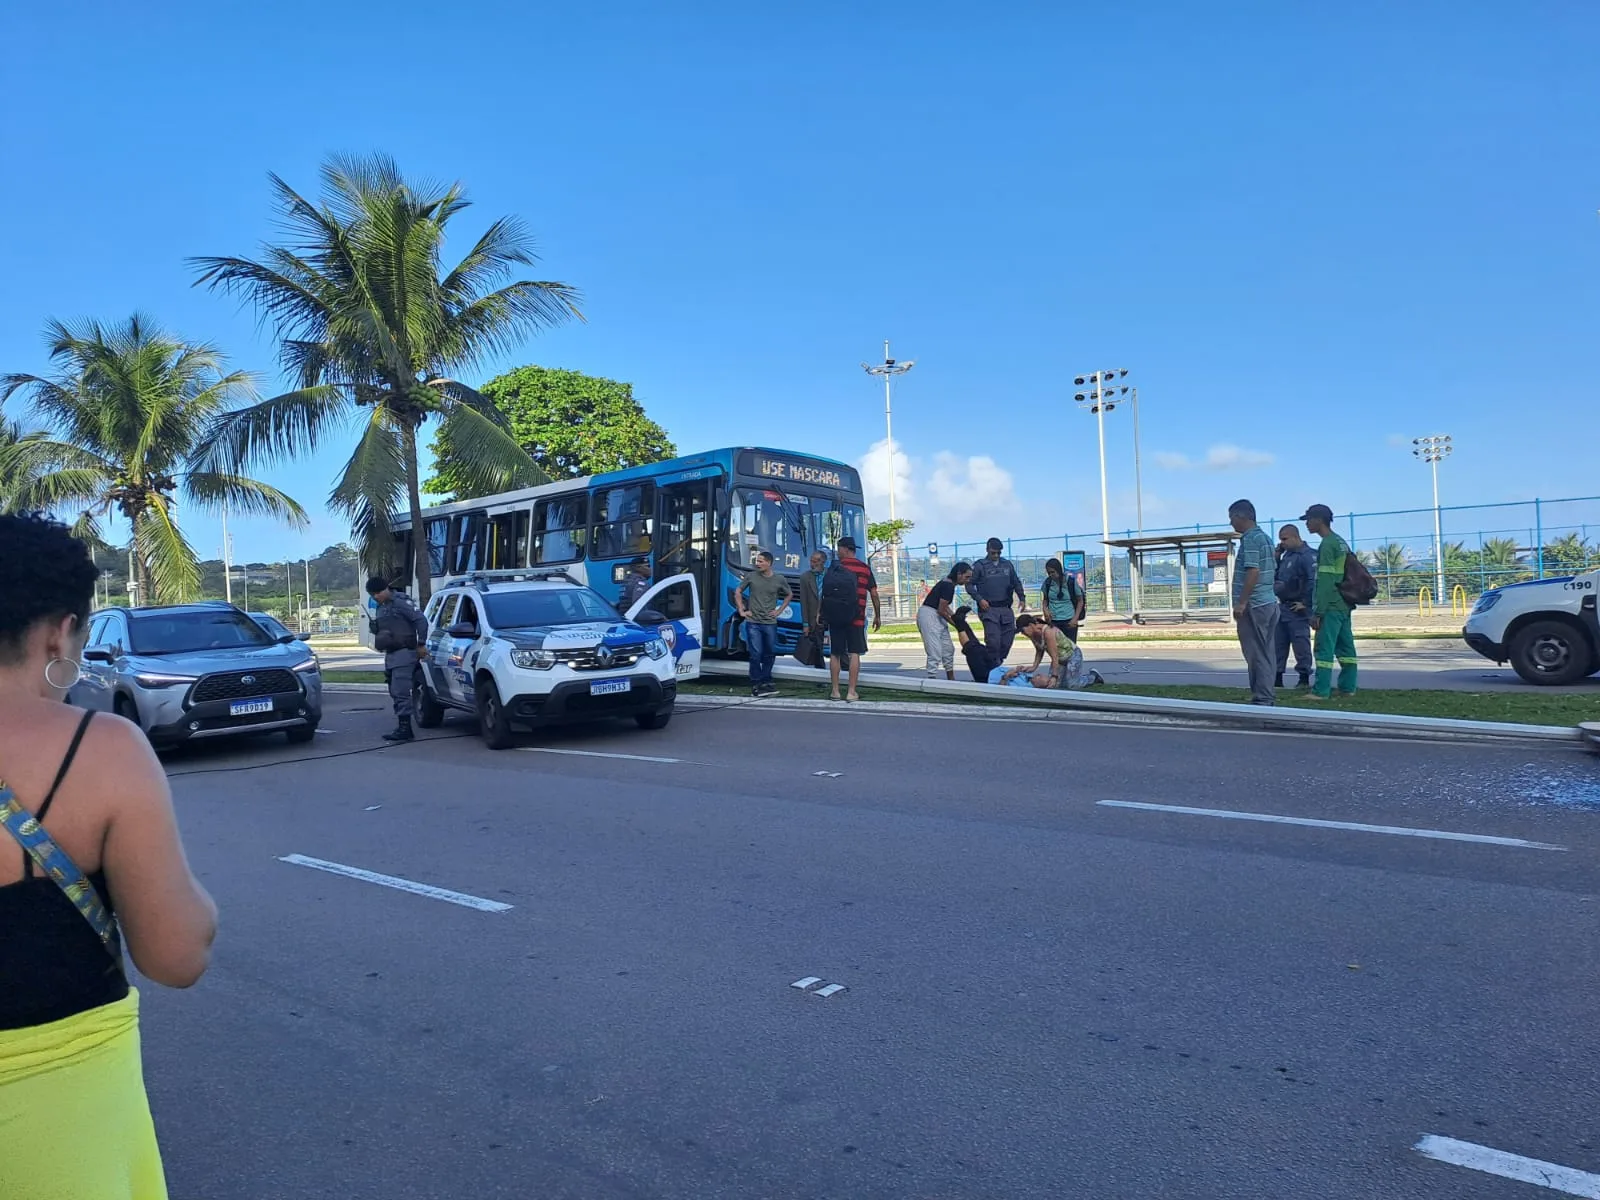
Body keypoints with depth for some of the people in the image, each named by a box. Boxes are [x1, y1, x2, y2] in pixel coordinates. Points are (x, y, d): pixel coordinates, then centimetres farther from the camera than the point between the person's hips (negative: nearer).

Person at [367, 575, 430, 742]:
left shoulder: (400, 602, -11)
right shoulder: (380, 608, 17)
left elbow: (421, 620, -15)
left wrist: (421, 644, -14)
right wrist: (378, 640, 8)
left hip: (404, 653, -9)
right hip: (390, 654, 9)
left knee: (400, 692, -12)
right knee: (395, 693, 11)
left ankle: (404, 729, -11)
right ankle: (402, 728, 16)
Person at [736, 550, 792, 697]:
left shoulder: (779, 580, 1)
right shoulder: (751, 576, -1)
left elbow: (789, 595, 18)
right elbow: (738, 593, 11)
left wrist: (779, 610, 10)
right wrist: (742, 611, 3)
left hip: (770, 623, 2)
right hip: (753, 623, -2)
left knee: (770, 653, 8)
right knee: (756, 654, -6)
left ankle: (765, 681, 23)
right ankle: (756, 685, 1)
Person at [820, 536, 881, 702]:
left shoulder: (833, 568, 1)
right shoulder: (865, 568, 2)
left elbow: (824, 593, 0)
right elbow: (874, 594, 2)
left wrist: (822, 615, 7)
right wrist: (878, 616, 10)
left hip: (835, 617, 1)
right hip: (856, 618, -1)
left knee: (835, 654, 8)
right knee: (854, 654, 0)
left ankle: (835, 691, 10)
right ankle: (851, 692, -5)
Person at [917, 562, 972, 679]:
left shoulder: (948, 583, 11)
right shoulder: (948, 586, -19)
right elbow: (941, 610, -18)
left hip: (937, 616, 11)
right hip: (928, 616, -11)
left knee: (948, 650, 16)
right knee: (935, 652, -14)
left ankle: (951, 680, 27)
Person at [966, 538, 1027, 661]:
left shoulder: (1007, 564, 13)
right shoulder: (979, 565, 0)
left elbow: (1016, 583, 21)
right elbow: (969, 585, -1)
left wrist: (1022, 598, 9)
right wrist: (979, 599, -13)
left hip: (1006, 609, 5)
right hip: (988, 609, -4)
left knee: (1007, 640, 3)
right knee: (993, 641, -12)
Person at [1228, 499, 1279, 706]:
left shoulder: (1250, 539, -13)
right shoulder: (1265, 537, 16)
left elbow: (1253, 571, -21)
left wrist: (1241, 603, -19)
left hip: (1254, 604, -10)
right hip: (1270, 602, 10)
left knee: (1256, 653, -5)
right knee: (1266, 652, 12)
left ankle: (1262, 698, -3)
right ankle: (1267, 696, 17)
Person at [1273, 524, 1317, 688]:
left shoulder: (1308, 555, -13)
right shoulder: (1287, 555, 15)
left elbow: (1314, 581, -22)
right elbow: (1276, 577, 20)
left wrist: (1306, 603, -19)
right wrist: (1276, 558, 5)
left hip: (1297, 609, -9)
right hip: (1283, 606, 9)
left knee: (1300, 643, -3)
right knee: (1278, 642, 11)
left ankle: (1304, 678, 4)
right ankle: (1277, 678, 17)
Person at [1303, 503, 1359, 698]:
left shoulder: (1327, 545, -13)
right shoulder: (1342, 543, 16)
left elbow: (1325, 582, -18)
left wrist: (1317, 612, -17)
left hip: (1331, 607, -9)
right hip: (1344, 604, 9)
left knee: (1324, 648, -8)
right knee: (1345, 646, 11)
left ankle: (1321, 691, -9)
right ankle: (1347, 687, 15)